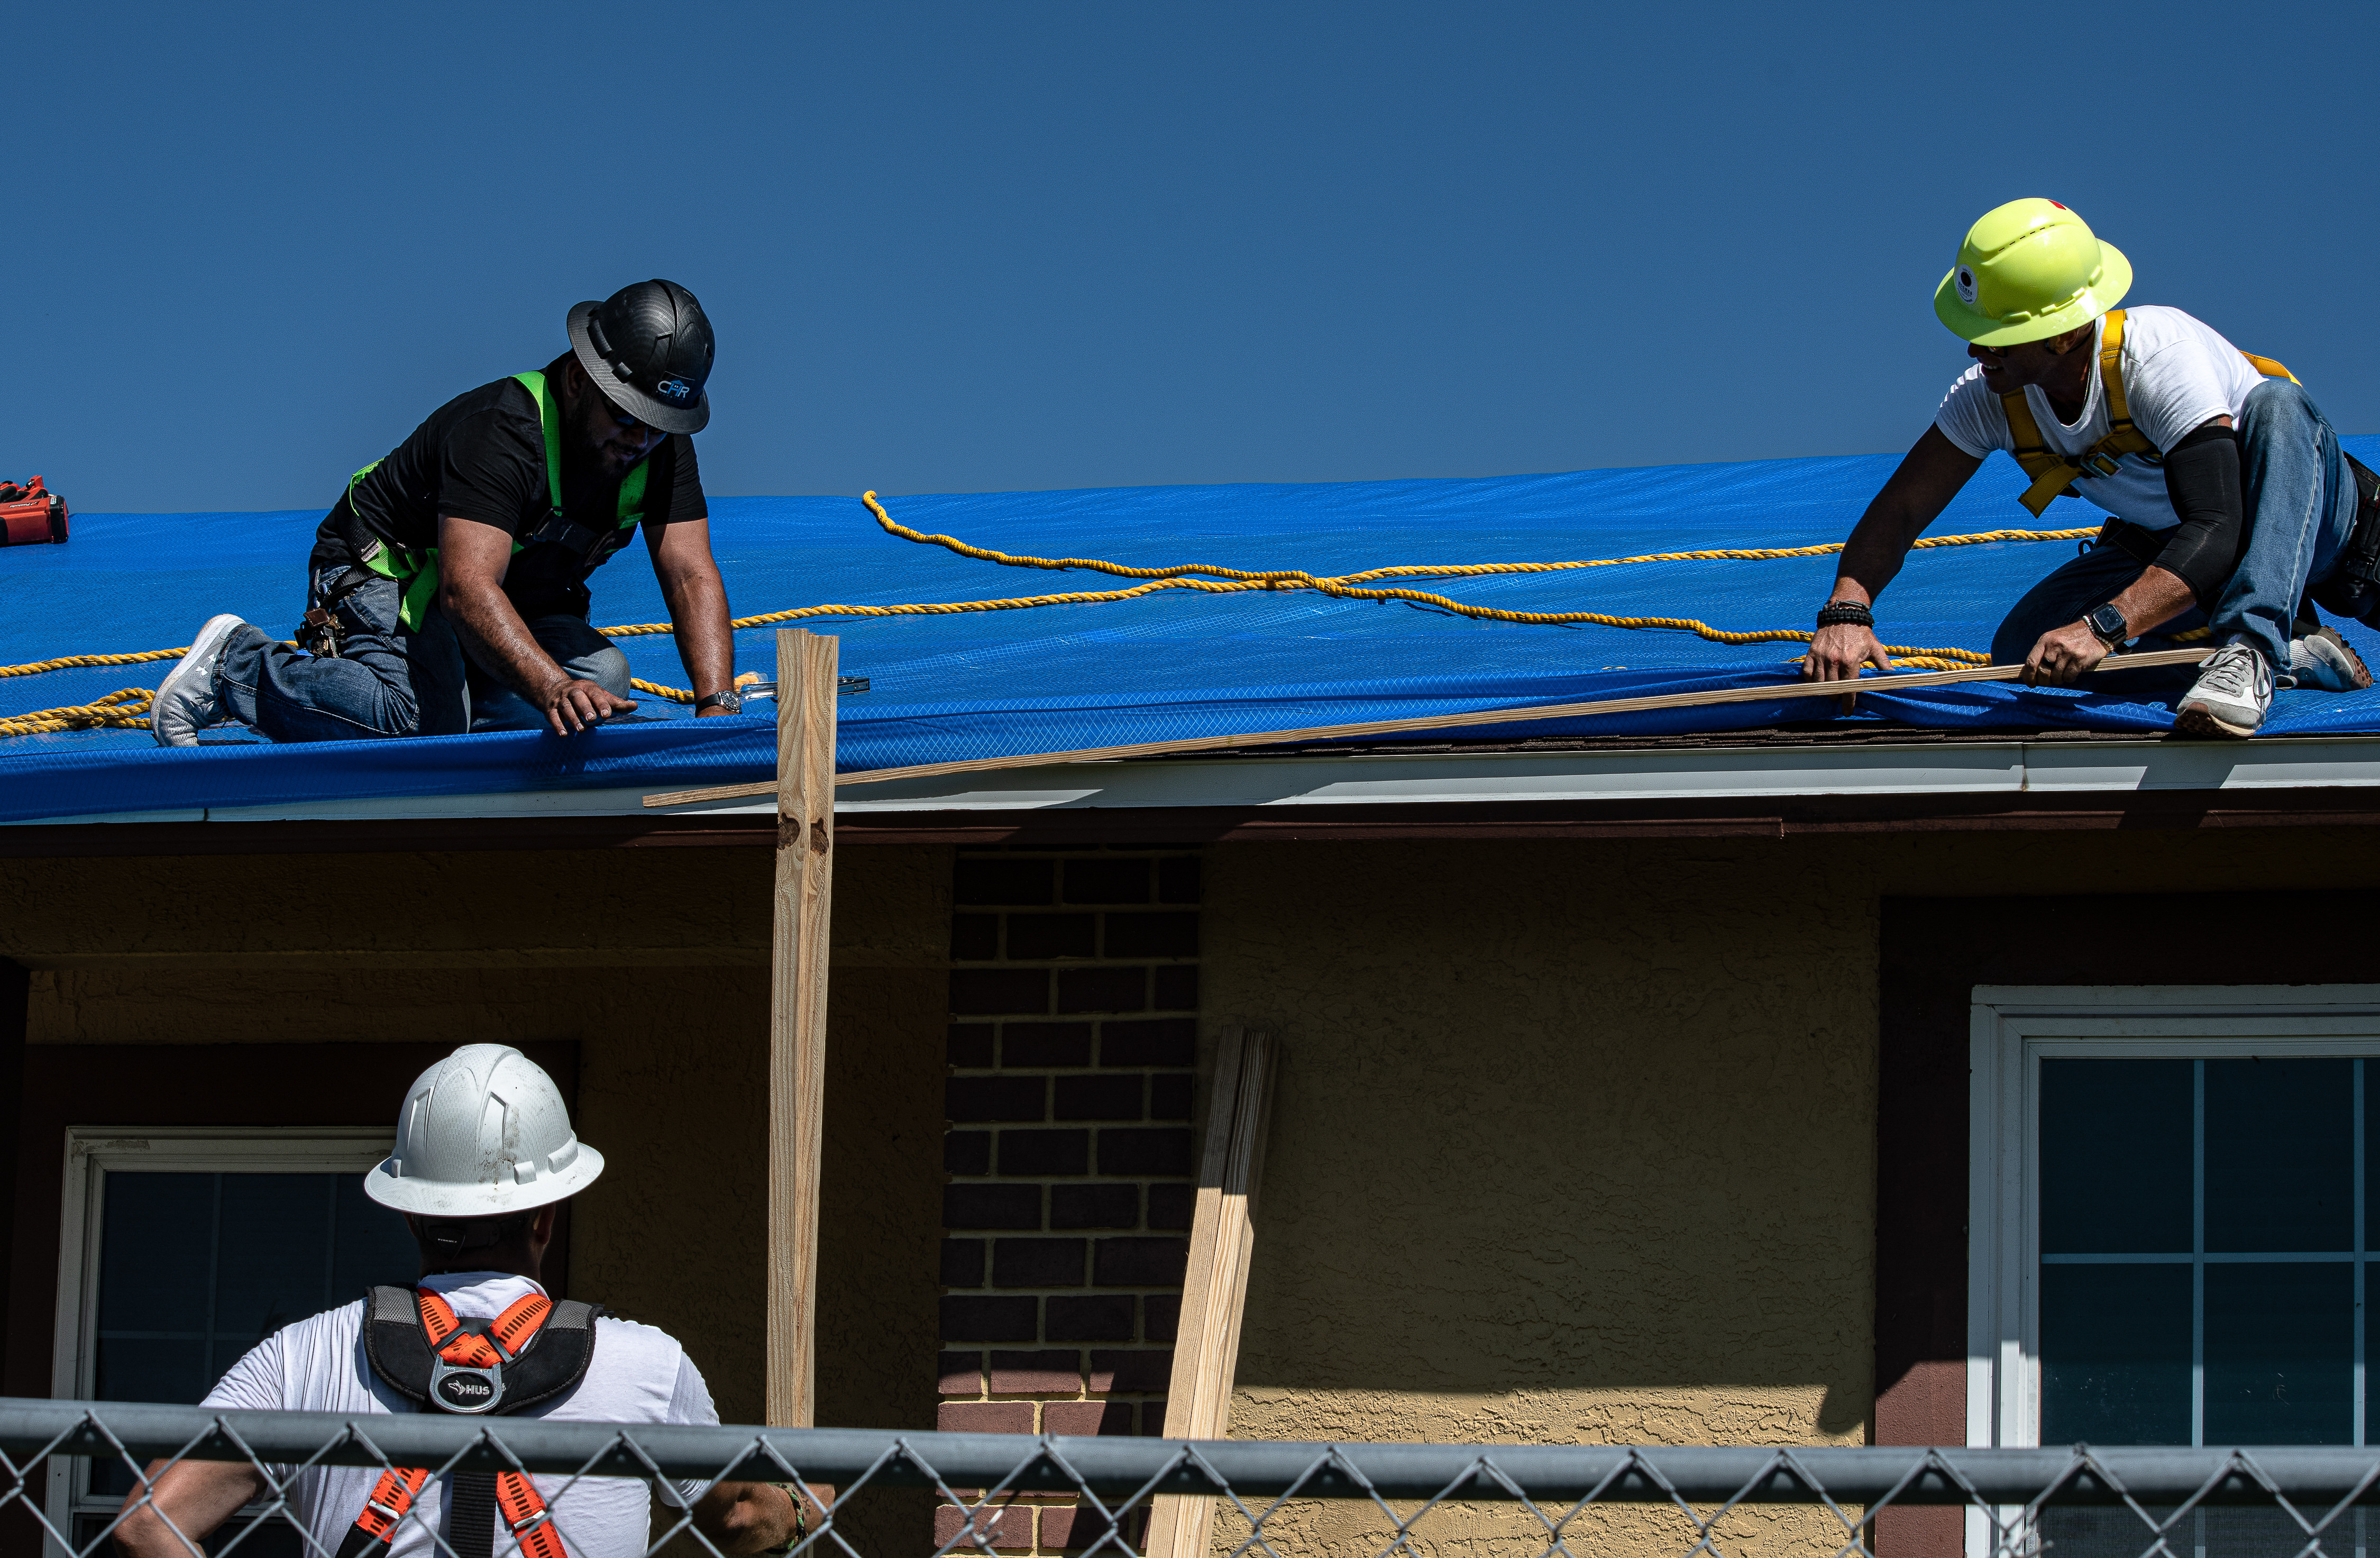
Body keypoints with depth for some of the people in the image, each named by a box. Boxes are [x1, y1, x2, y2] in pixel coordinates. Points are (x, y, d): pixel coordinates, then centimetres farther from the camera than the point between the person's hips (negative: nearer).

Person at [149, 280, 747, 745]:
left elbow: (692, 576, -16)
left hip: (518, 601, 7)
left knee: (603, 677, -21)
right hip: (385, 577, -7)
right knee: (423, 720, -35)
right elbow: (468, 586, -45)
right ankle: (236, 663, -10)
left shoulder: (660, 447, -11)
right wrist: (554, 688, -59)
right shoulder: (500, 431, -33)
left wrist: (717, 705, -32)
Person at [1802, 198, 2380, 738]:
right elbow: (1900, 509, -11)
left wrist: (2102, 627, -55)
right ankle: (2297, 659, -14)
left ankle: (2249, 650, -44)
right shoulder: (1990, 394, -17)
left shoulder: (2162, 358, -35)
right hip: (2162, 542, 6)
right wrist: (1847, 609, -31)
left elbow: (2217, 532, -43)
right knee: (2024, 656, -19)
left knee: (2274, 404, -38)